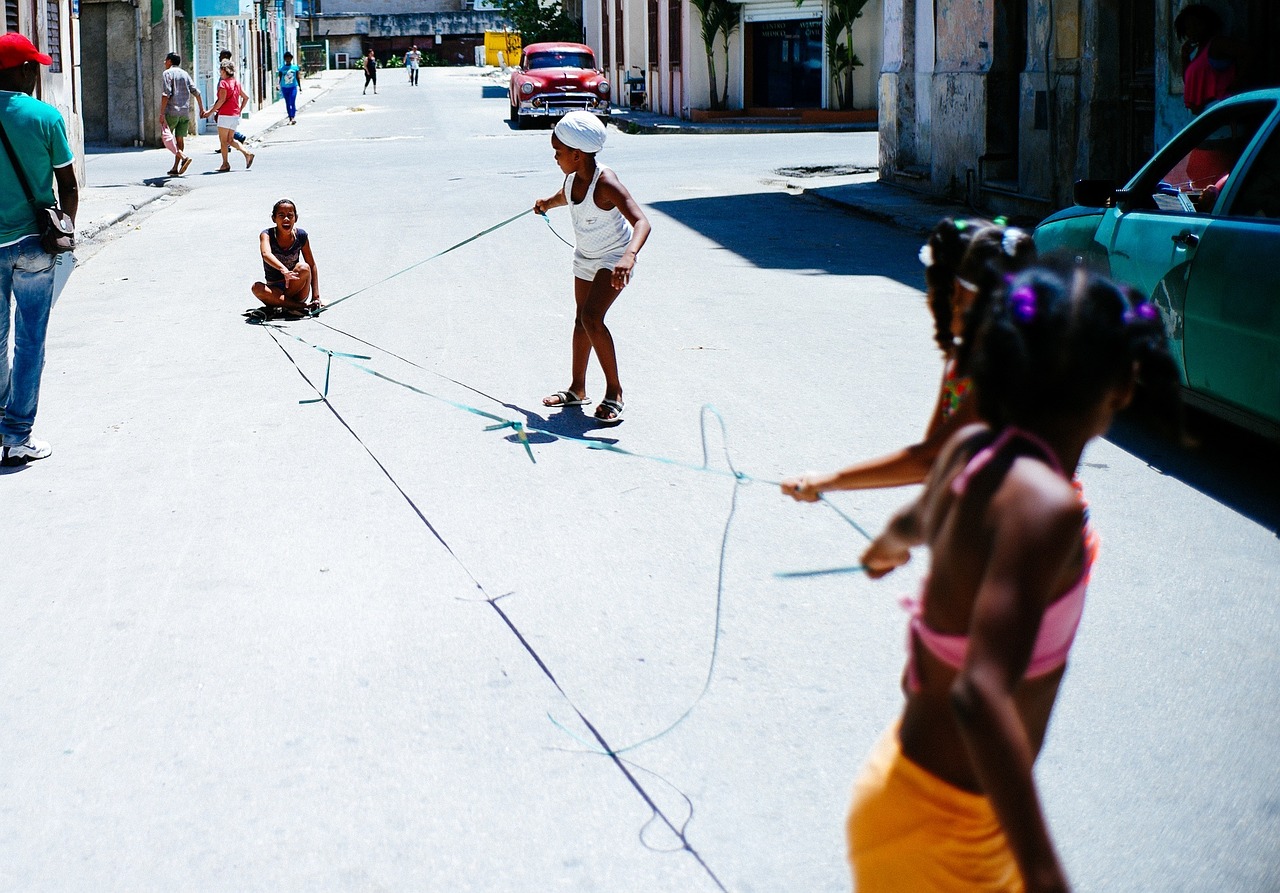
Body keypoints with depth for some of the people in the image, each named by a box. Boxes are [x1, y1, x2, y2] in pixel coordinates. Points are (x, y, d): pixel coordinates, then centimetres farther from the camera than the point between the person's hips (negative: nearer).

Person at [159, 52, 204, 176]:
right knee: (179, 139, 8)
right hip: (185, 112, 6)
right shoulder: (185, 74, 14)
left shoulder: (167, 73, -4)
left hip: (171, 111, -6)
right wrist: (201, 109, 16)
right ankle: (175, 168, 6)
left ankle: (184, 157, -19)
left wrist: (162, 114, -17)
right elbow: (196, 92, 9)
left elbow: (166, 94, -14)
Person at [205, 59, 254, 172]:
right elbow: (245, 97, 17)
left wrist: (211, 111, -14)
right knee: (230, 140, 13)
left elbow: (221, 100, -18)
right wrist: (239, 110, 21)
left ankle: (225, 164, 2)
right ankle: (247, 153, -3)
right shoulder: (236, 83, 12)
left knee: (223, 141, 1)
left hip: (225, 115, -8)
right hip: (235, 115, 8)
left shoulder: (223, 83, -11)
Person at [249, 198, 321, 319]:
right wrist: (284, 270, -56)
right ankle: (301, 306, -28)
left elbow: (312, 266, 2)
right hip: (275, 290, 0)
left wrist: (316, 296, -7)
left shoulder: (301, 235, -5)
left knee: (304, 268, -30)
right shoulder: (267, 235, -12)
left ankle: (278, 304, -18)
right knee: (257, 288, -33)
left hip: (296, 290, 0)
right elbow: (266, 254, -35)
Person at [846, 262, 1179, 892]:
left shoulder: (973, 446, -5)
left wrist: (890, 545, 44)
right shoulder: (1046, 504, -29)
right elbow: (982, 694, -38)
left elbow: (916, 522, 20)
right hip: (943, 827, -8)